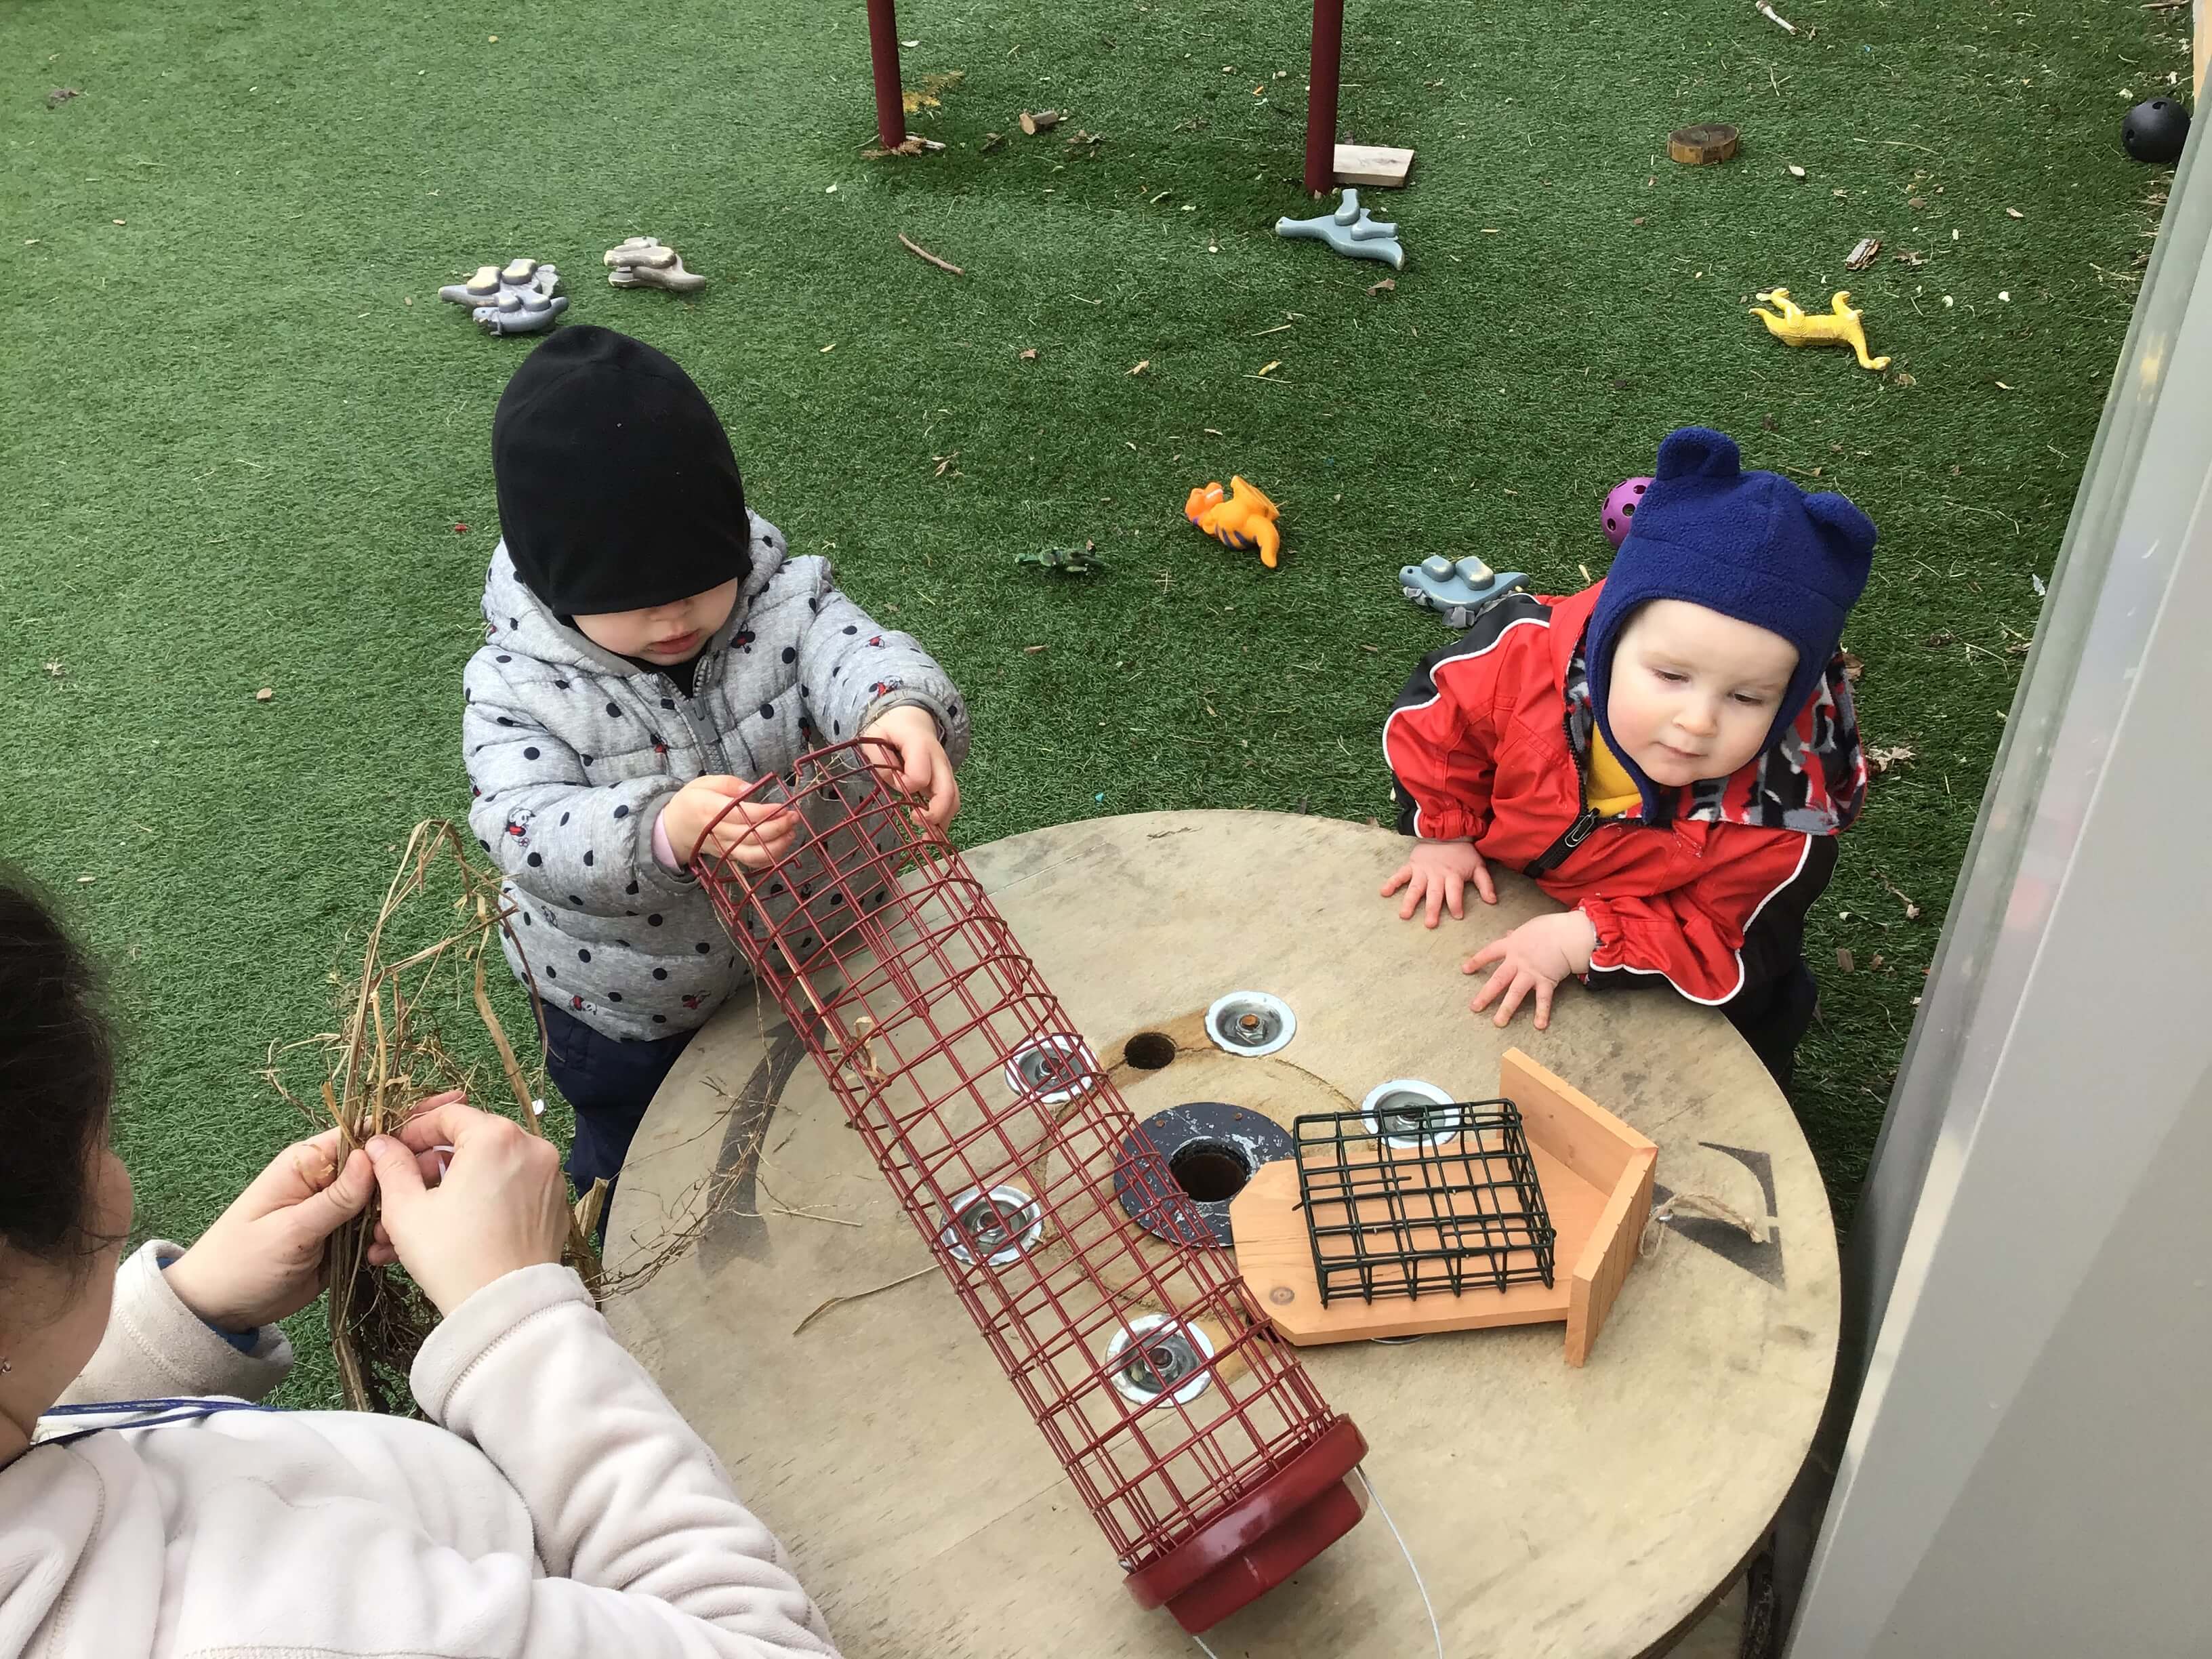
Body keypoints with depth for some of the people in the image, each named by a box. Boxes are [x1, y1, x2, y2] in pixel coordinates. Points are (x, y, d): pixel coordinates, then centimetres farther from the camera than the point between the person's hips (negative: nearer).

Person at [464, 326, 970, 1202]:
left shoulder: (781, 603, -20)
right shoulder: (518, 689, -25)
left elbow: (857, 655, -37)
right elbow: (528, 832, -38)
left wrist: (904, 715, -63)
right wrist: (664, 830, -60)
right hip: (629, 1018, -1)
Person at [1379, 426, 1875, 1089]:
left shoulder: (1781, 809, -40)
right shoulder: (1530, 653, -36)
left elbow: (1725, 948, -29)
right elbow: (1433, 716, -14)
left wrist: (1584, 940, -34)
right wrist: (1443, 833, -13)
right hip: (1507, 896, 2)